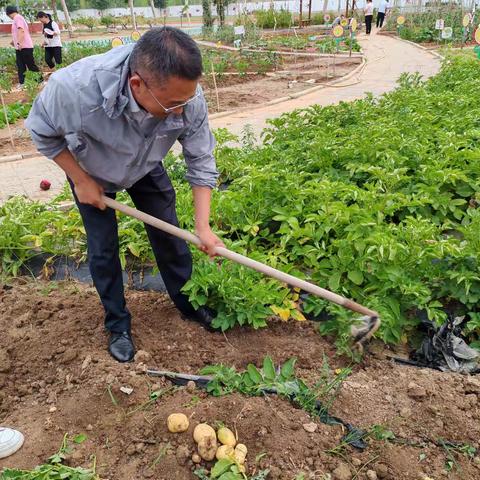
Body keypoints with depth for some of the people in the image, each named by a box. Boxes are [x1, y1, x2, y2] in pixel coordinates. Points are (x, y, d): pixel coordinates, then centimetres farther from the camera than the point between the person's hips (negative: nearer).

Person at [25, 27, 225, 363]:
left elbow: (201, 162, -21)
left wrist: (203, 226, -25)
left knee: (169, 236, 6)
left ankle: (189, 305, 29)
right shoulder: (74, 88, -43)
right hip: (91, 172, -2)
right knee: (103, 250, 2)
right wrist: (81, 181, -18)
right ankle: (118, 325, 23)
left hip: (147, 168, 2)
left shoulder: (187, 97, -35)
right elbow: (43, 133, -20)